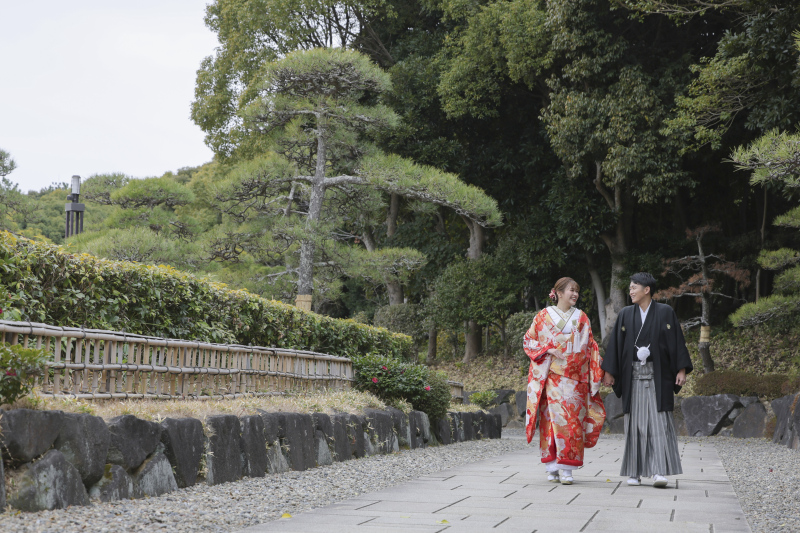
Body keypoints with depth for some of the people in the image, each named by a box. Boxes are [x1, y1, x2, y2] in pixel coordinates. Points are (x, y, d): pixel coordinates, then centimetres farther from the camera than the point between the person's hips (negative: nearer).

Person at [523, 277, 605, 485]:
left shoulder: (581, 318, 14)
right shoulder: (544, 316, 7)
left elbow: (590, 345, 15)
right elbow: (529, 340, 7)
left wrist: (597, 359, -2)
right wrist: (548, 350, -8)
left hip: (575, 376, 2)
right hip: (552, 375, -2)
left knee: (572, 419, -6)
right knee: (554, 416, -8)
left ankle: (566, 468, -5)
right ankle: (553, 467, 1)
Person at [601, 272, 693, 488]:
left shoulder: (665, 312, 2)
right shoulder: (625, 315, 9)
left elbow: (677, 341, 1)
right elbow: (616, 344, 9)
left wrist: (682, 369, -6)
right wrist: (609, 371, 4)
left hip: (657, 375, -2)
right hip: (633, 375, 2)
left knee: (658, 421, -8)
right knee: (635, 421, 2)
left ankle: (659, 471, -12)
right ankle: (634, 472, 7)